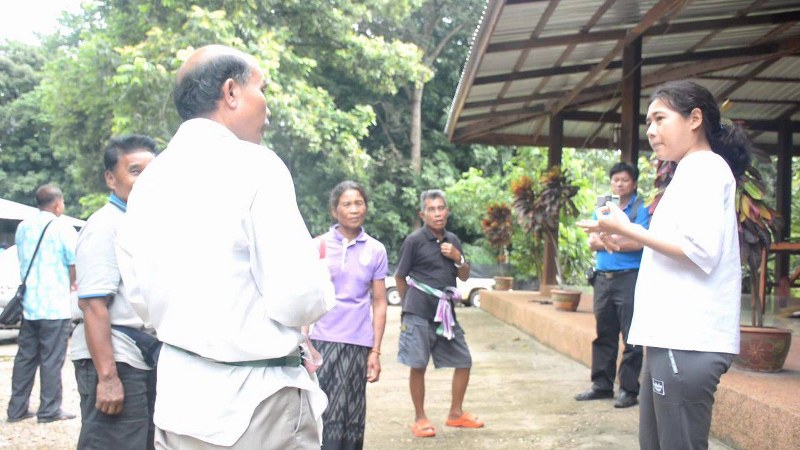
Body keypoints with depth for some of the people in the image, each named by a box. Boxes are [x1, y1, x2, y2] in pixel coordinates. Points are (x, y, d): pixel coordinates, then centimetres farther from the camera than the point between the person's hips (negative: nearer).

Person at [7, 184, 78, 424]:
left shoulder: (23, 227, 8)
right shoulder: (63, 228, -10)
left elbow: (22, 260, 18)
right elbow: (75, 265, -10)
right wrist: (71, 285, 9)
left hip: (28, 304, 6)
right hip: (55, 305, -6)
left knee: (25, 356, 11)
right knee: (52, 359, 0)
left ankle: (17, 408, 16)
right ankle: (50, 410, 4)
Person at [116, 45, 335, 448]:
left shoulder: (148, 180, 4)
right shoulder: (256, 166, -16)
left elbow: (142, 294, 11)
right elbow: (300, 299, -20)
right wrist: (321, 285, 0)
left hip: (178, 395, 7)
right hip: (256, 401, -6)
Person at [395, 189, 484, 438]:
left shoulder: (452, 240, 9)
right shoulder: (414, 240, -8)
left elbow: (464, 276, 15)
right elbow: (400, 277, -1)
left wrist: (458, 257, -4)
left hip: (446, 311, 6)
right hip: (419, 313, -6)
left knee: (464, 361, 9)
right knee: (418, 366, -3)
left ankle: (455, 413, 24)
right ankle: (420, 419, 12)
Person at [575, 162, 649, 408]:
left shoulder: (641, 208, -1)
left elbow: (640, 243, -14)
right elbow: (592, 242, 7)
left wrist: (607, 242, -5)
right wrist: (618, 240, -9)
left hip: (629, 278, -6)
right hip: (603, 277, 6)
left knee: (631, 337, -4)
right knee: (604, 334, 12)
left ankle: (629, 389, 2)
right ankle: (602, 385, 20)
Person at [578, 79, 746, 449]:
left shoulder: (706, 168, -7)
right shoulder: (692, 173, 22)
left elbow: (701, 250, -19)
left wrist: (627, 228, -14)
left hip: (688, 341, -10)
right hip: (673, 337, 10)